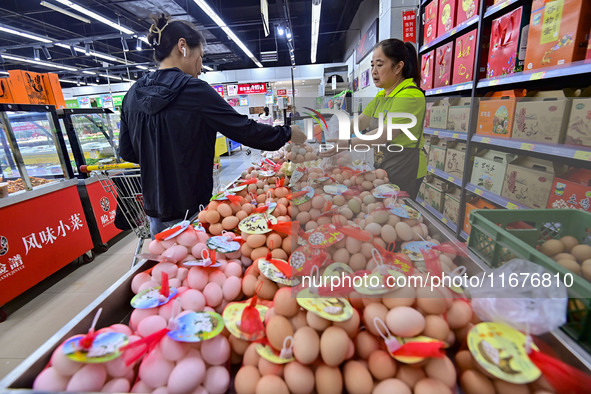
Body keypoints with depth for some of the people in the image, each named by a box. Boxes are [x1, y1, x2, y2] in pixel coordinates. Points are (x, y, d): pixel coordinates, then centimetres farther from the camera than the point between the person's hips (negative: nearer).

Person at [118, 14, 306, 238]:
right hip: (192, 210, -6)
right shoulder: (193, 90, -17)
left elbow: (127, 152, 9)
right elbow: (245, 130, -16)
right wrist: (287, 134, -1)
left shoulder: (133, 94, 3)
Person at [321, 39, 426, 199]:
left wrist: (348, 144, -35)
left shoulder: (410, 96, -18)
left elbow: (386, 133, -28)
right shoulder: (380, 96, 12)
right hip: (381, 167, 8)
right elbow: (360, 121, 3)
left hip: (403, 168, -8)